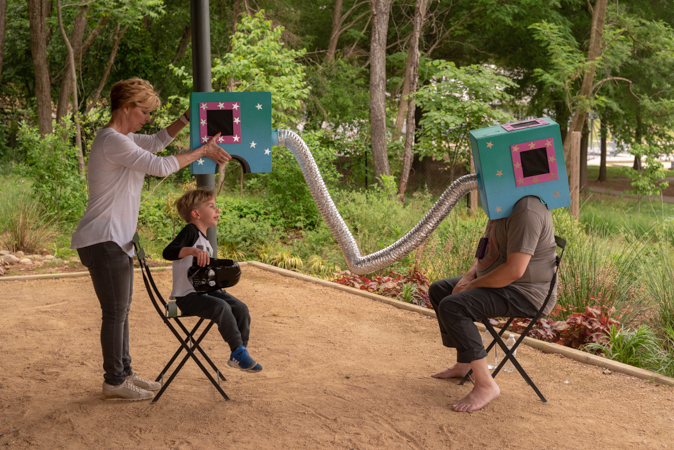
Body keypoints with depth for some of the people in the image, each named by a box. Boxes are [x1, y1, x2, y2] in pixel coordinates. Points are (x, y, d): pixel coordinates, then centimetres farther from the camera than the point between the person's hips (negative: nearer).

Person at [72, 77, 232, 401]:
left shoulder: (123, 139, 14)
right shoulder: (112, 141, -18)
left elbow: (158, 141, 28)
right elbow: (160, 166, -21)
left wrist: (188, 117, 17)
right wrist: (202, 151, -11)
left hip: (116, 241, 11)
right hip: (103, 241, -11)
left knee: (121, 311, 16)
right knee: (115, 313, -2)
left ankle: (123, 374, 26)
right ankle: (114, 382, 7)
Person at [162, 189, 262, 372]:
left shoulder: (204, 239, 18)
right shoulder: (190, 231, -11)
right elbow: (168, 252, -29)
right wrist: (193, 250, -43)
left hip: (205, 290, 9)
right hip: (187, 296, -9)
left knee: (240, 308, -9)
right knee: (221, 307, -31)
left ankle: (238, 356, -2)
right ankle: (238, 350, -18)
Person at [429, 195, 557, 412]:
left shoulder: (526, 211, -24)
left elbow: (514, 270, -30)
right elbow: (489, 249, 23)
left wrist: (472, 285, -18)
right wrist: (469, 276, 5)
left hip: (526, 294, -11)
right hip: (501, 283, 12)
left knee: (451, 306, -28)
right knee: (438, 290, 18)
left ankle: (485, 384, -22)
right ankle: (463, 365, 24)